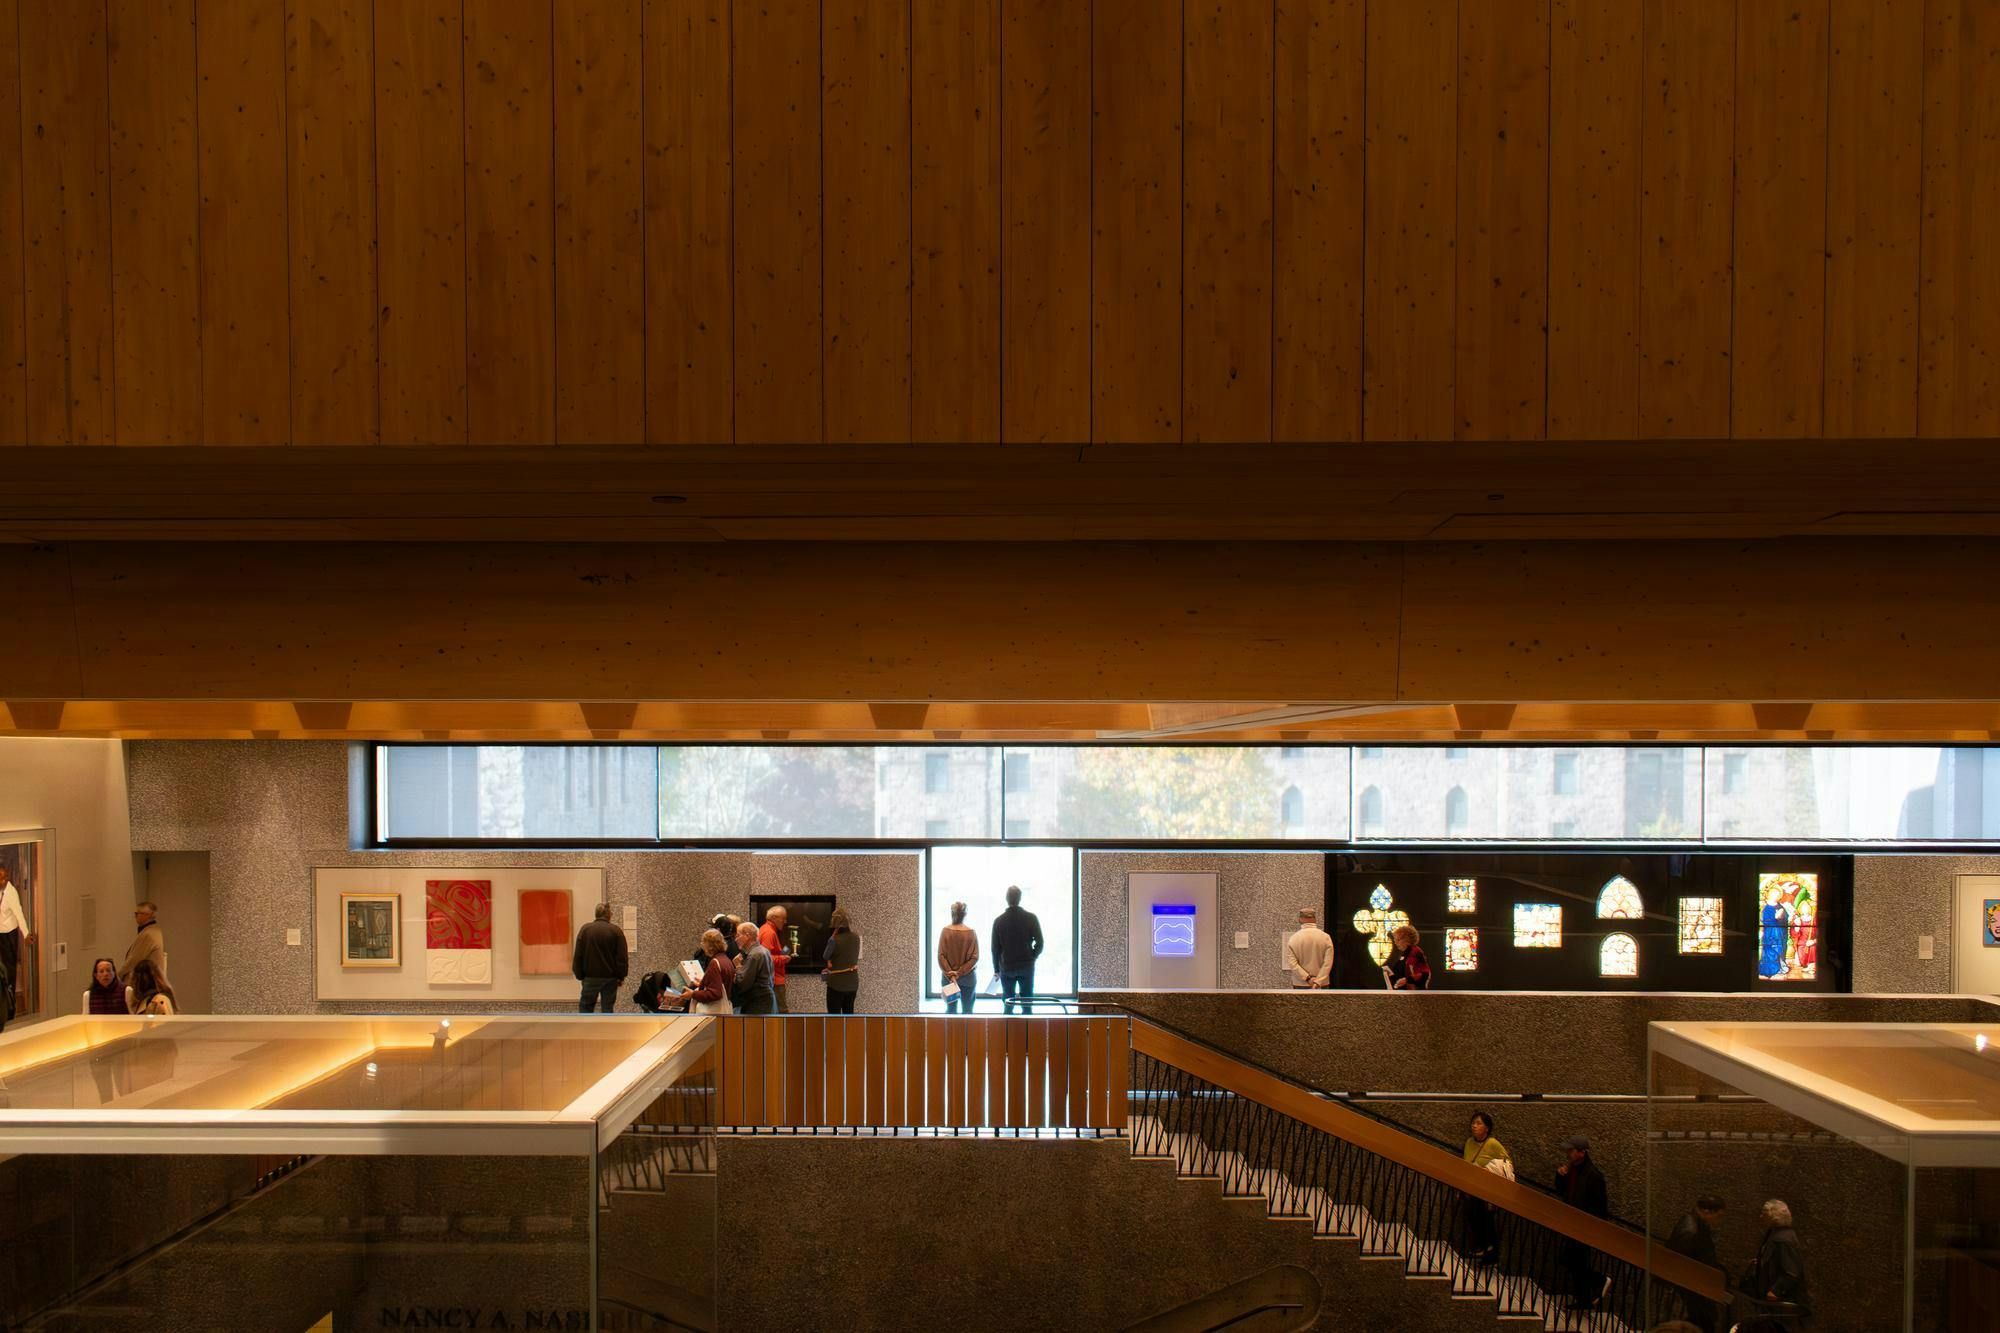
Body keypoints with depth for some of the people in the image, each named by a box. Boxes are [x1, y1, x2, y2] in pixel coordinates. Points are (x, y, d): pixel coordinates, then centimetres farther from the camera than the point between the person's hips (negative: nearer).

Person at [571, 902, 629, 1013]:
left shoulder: (585, 930, -2)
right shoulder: (616, 931, -5)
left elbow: (578, 956, -1)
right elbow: (622, 957, -5)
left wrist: (579, 976, 6)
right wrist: (621, 976, 3)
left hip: (591, 976, 0)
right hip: (611, 978, 0)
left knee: (585, 1007, 9)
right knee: (608, 1007, 6)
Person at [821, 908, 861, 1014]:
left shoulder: (834, 940, -19)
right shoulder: (856, 938, -1)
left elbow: (825, 957, -4)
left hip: (837, 983, -5)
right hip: (852, 982, 5)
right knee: (848, 1013, 18)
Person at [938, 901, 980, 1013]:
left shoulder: (945, 931, -8)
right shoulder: (972, 933, -9)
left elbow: (941, 956, -10)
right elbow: (975, 957, -10)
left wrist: (950, 974, -10)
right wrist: (960, 973, -9)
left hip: (948, 977, 1)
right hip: (968, 977, -1)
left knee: (950, 1009, 10)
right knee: (967, 1010, 8)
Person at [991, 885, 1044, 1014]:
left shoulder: (999, 920, -4)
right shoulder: (1031, 918, -6)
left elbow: (995, 948, 1)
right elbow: (1039, 943, -6)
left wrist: (996, 969, 10)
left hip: (1007, 967, 0)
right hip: (1027, 966, 0)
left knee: (1008, 1004, 8)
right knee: (1027, 1004, 8)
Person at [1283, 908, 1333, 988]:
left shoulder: (1293, 938, -1)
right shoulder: (1325, 937, -2)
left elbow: (1292, 963, -9)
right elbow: (1328, 963, -9)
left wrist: (1307, 978, -11)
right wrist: (1318, 982, -13)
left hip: (1300, 985, 0)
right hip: (1321, 985, 0)